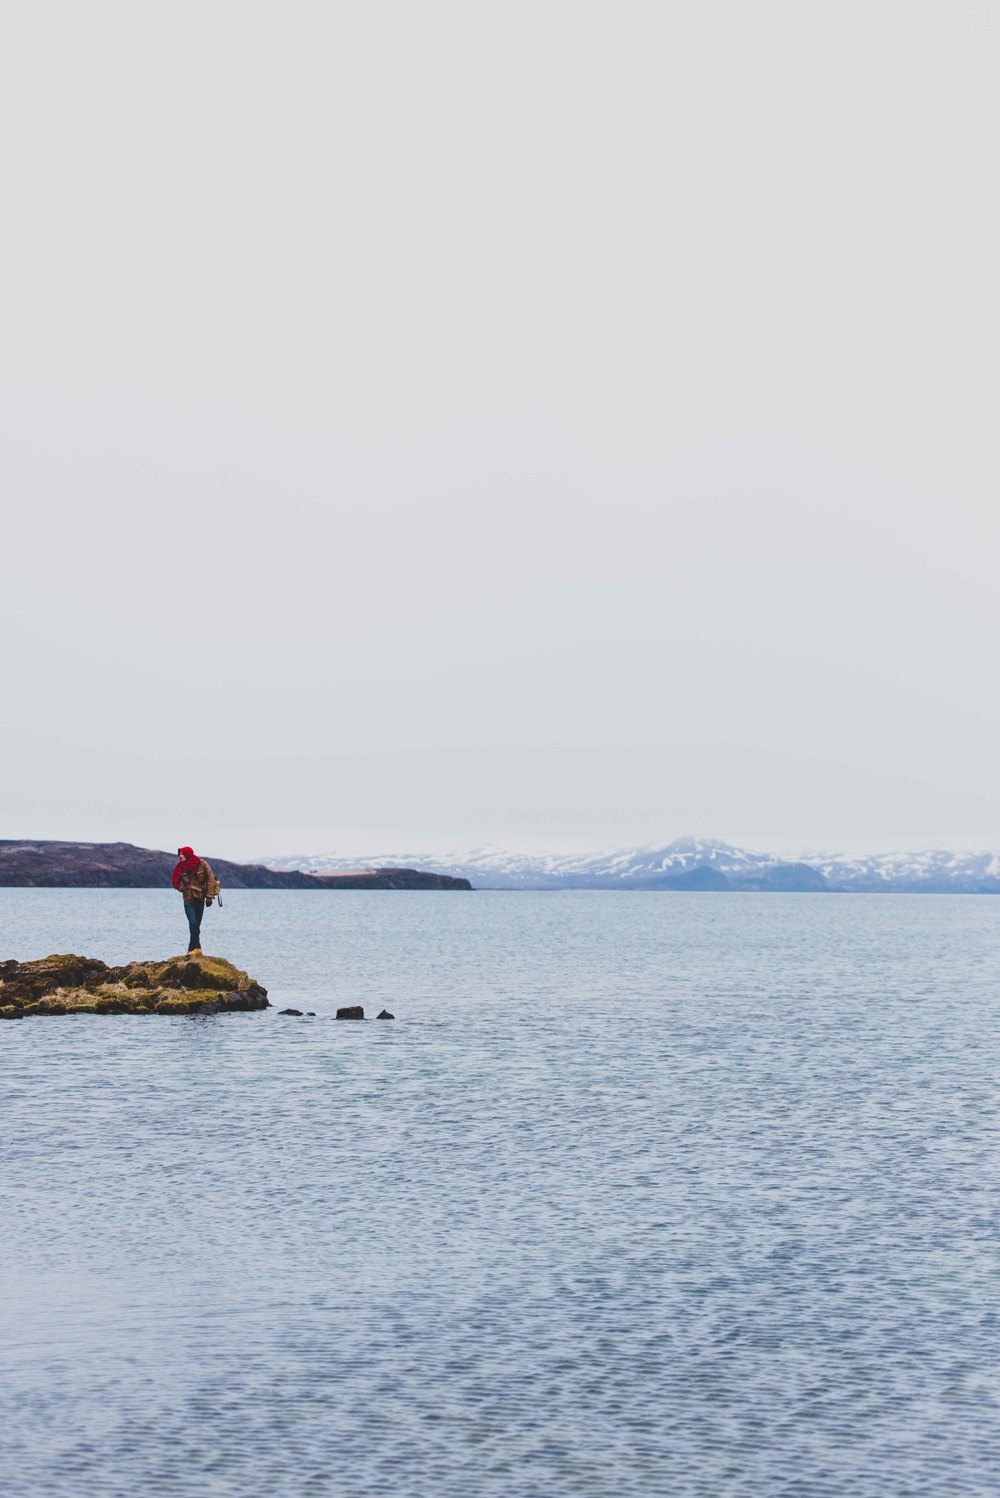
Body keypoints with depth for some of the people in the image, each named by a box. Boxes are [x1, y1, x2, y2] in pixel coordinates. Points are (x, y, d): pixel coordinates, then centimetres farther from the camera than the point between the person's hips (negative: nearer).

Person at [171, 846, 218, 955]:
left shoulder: (202, 865, -7)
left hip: (200, 899, -1)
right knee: (193, 923, -13)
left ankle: (192, 948, 12)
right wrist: (181, 888, -7)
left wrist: (209, 896, -11)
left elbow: (211, 880, -6)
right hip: (188, 900, 1)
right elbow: (175, 881, 13)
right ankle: (196, 948, -8)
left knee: (196, 924, 4)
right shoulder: (181, 867, 0)